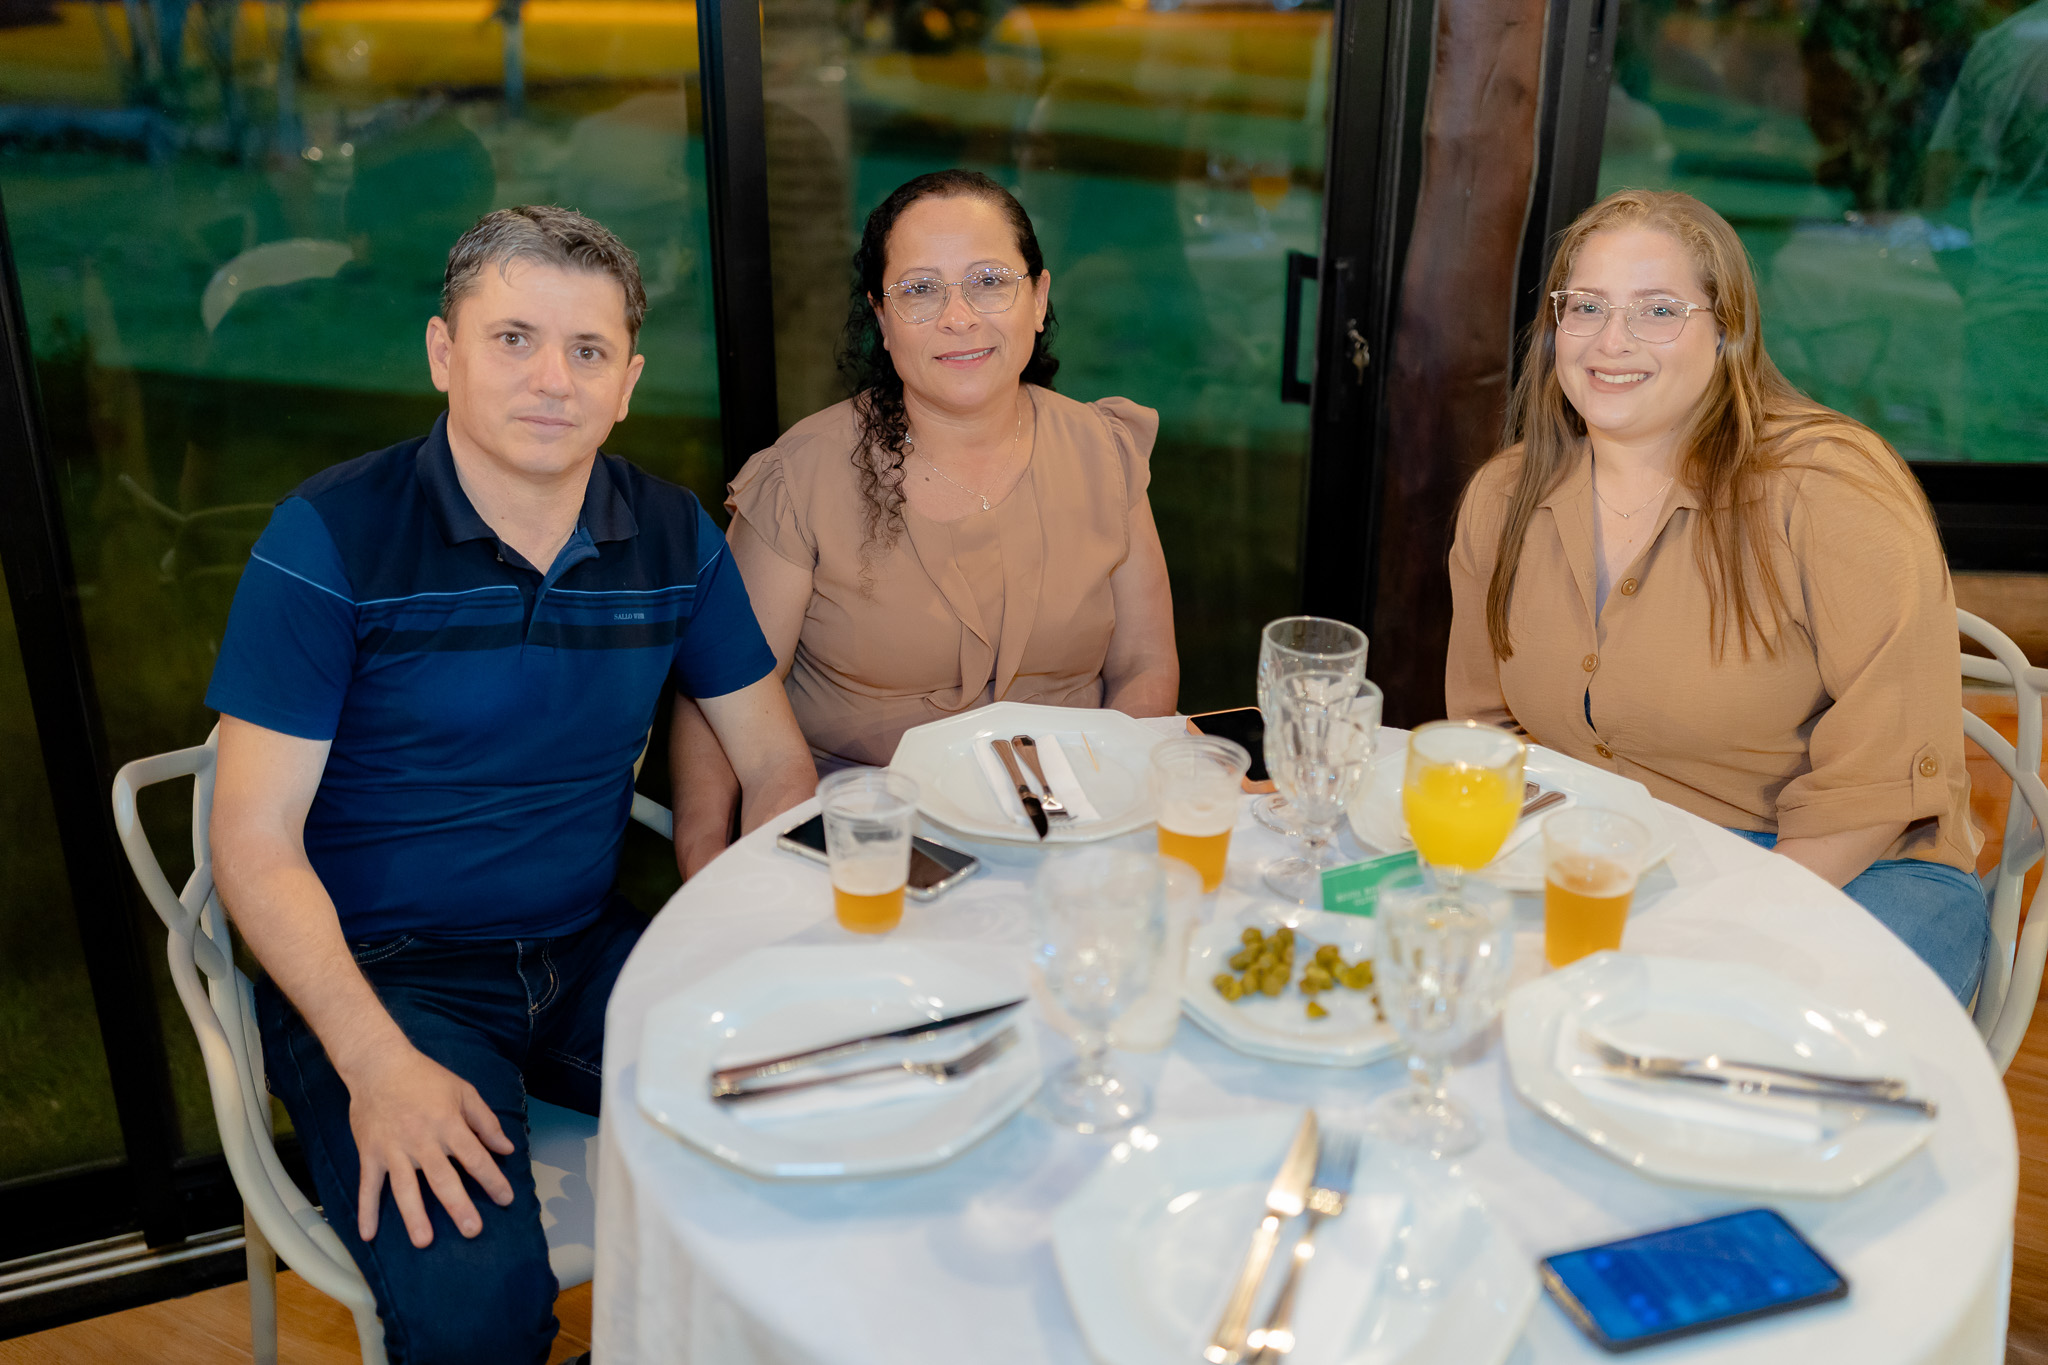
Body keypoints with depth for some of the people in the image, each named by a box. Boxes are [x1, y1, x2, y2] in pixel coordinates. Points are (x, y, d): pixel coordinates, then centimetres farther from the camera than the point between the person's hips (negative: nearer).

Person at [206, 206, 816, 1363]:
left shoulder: (675, 538, 2)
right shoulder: (332, 539, -10)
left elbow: (777, 765, 6)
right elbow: (256, 841, -11)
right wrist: (378, 1064, -23)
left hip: (590, 952, 5)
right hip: (378, 968, -4)